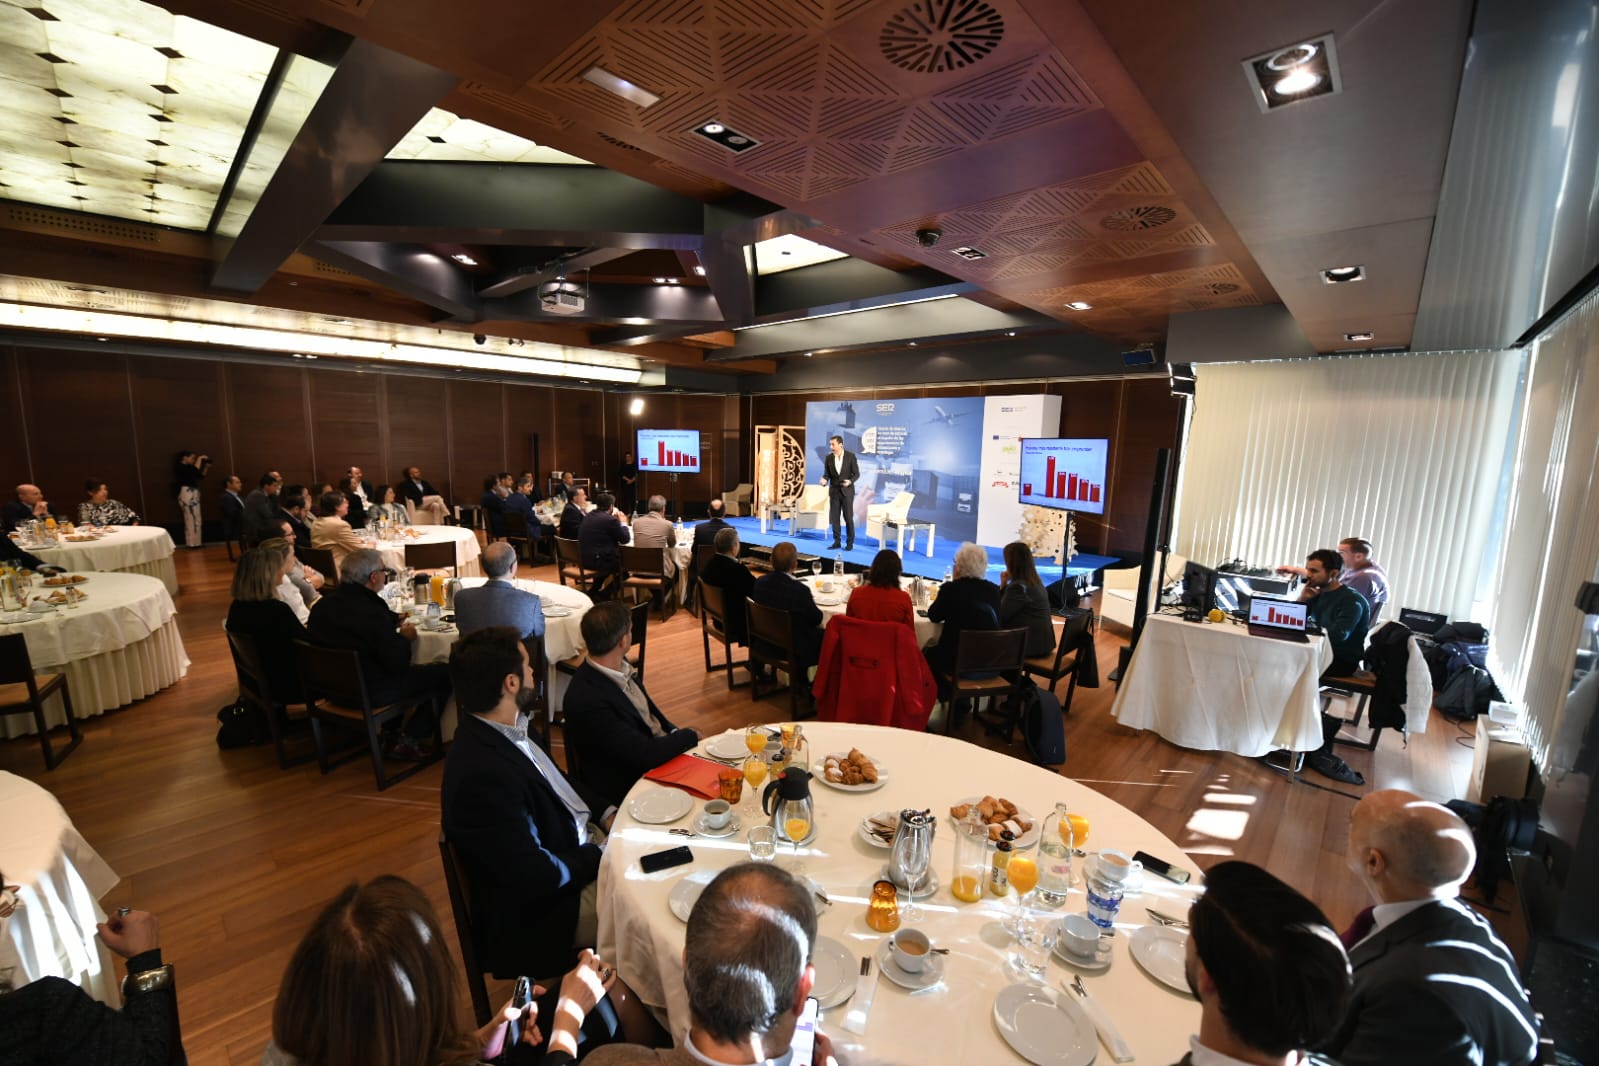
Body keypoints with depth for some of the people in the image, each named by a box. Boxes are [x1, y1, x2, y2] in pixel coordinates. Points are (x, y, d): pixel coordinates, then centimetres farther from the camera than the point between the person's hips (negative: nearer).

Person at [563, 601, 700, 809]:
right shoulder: (587, 700, -29)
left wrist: (676, 735, -5)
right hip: (632, 786, -8)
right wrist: (690, 736, -12)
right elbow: (645, 755, -26)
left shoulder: (620, 667, -3)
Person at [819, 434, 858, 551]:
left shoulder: (850, 456, -7)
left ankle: (850, 543, 10)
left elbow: (856, 473, -6)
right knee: (834, 518, 4)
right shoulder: (828, 458, 1)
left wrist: (850, 481, -24)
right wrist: (824, 480, -19)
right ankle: (836, 542, 14)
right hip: (834, 491, 3)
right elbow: (826, 474, 4)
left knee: (848, 518, 0)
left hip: (847, 491, -3)